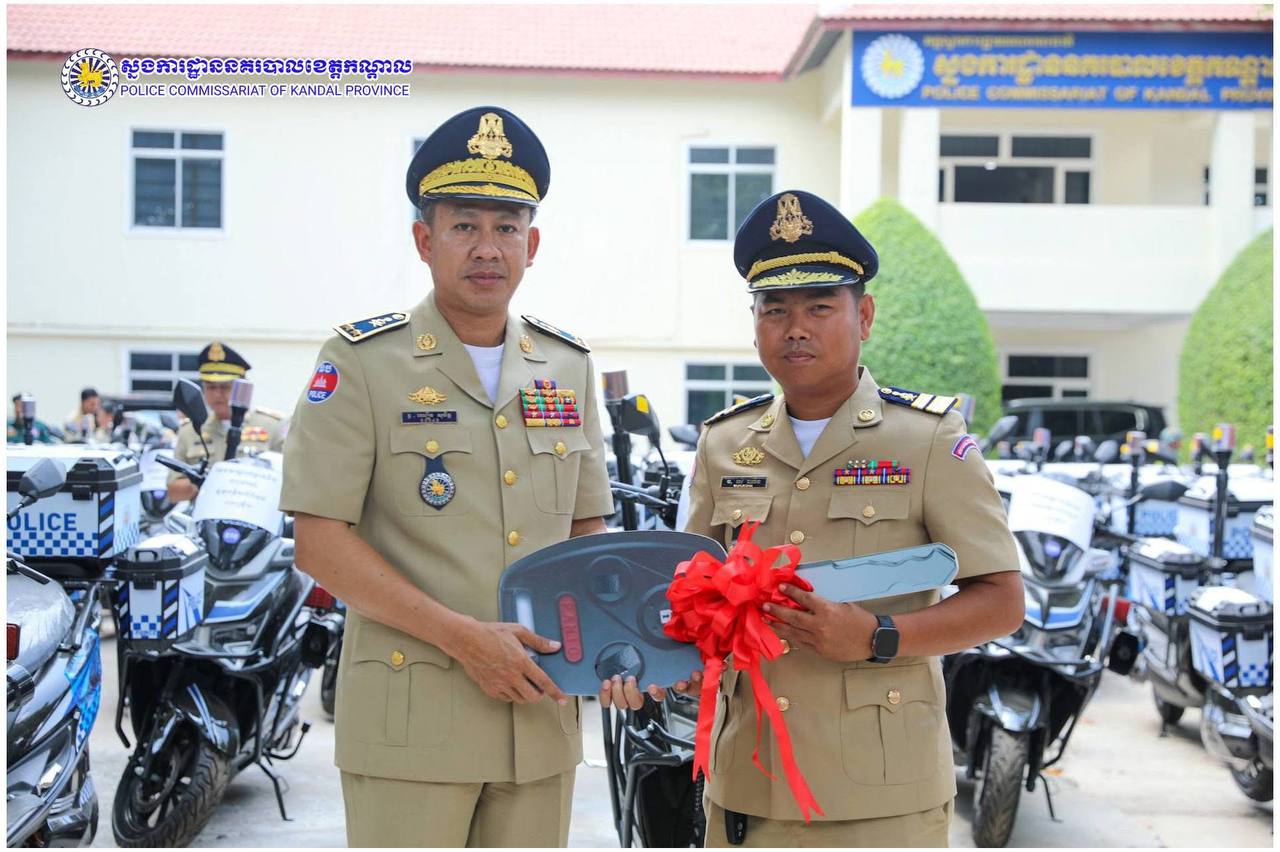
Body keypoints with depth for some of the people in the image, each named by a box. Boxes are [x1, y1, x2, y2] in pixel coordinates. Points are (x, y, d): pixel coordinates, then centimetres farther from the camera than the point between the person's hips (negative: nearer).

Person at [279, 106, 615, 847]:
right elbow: (319, 542, -10)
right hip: (410, 718, -4)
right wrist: (462, 636, -17)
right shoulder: (362, 362, -5)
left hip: (541, 711, 5)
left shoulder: (568, 366, 10)